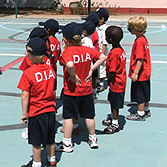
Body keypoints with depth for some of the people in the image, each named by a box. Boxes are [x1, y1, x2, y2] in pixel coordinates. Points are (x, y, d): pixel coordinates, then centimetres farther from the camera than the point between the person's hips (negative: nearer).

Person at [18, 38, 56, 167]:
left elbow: (25, 95, -16)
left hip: (35, 112, -5)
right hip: (50, 110, 5)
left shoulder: (28, 73, -19)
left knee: (36, 141, 10)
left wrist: (25, 113, -7)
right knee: (50, 139, 19)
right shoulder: (50, 69, -3)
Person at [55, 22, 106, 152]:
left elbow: (70, 65, -38)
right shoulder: (87, 50, -1)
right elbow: (103, 57, 1)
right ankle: (93, 139, 31)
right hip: (87, 89, 5)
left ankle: (67, 143, 15)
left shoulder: (67, 52, -18)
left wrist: (73, 76, -21)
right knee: (89, 115, 18)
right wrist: (91, 70, 0)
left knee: (68, 116, 8)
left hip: (71, 91, -5)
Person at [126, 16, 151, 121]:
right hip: (145, 73, 9)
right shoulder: (144, 39, 7)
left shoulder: (139, 41, -23)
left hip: (140, 74, -9)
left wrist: (135, 73, -24)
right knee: (145, 93, 21)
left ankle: (140, 114, 14)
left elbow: (140, 59, -26)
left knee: (140, 94, 3)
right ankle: (146, 110, 34)